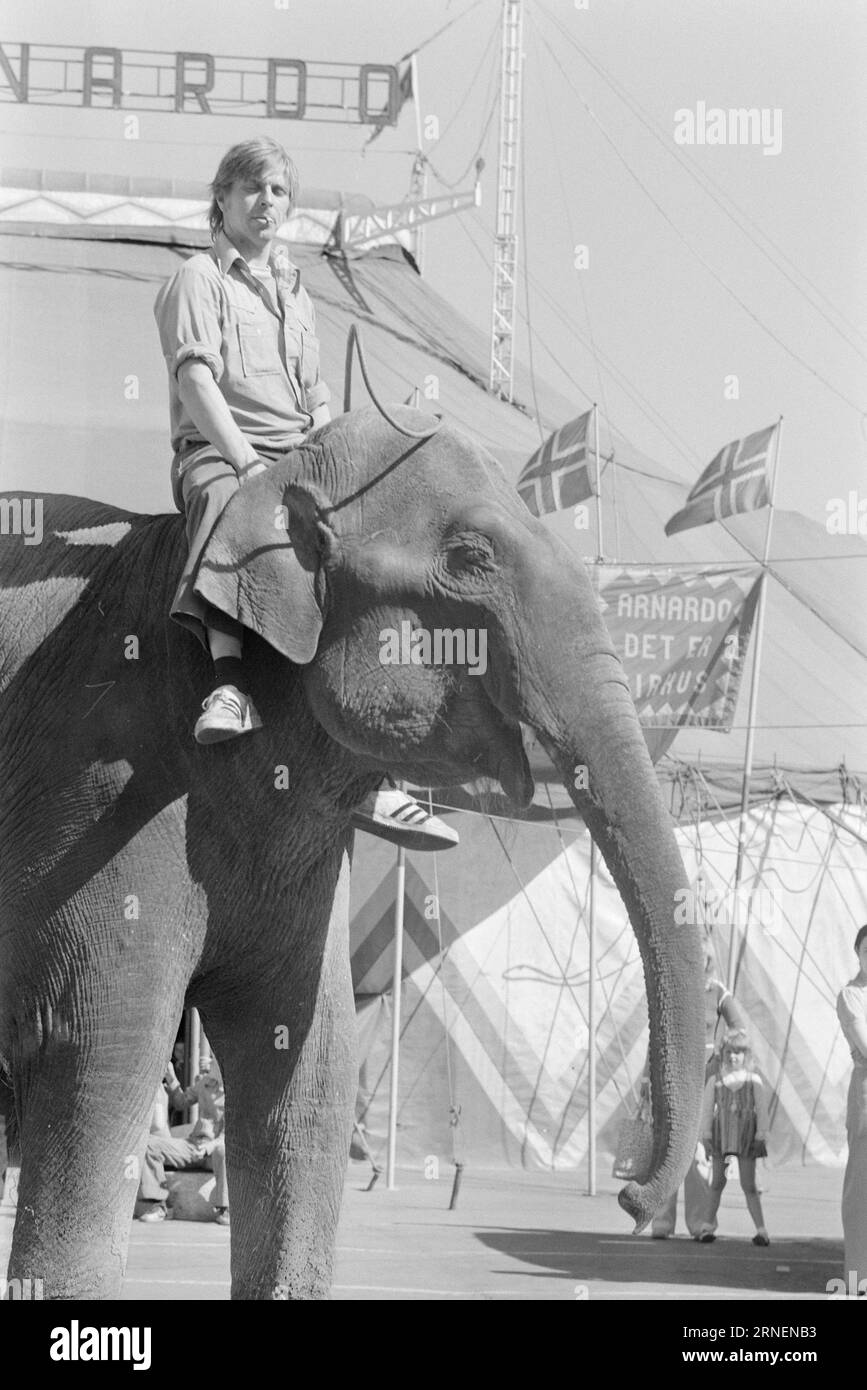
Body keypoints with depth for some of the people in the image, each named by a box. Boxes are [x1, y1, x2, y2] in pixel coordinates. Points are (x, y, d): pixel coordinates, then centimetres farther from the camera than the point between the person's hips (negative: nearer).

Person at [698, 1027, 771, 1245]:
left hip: (745, 1135, -2)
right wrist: (706, 1135, -1)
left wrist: (761, 1135, -6)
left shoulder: (753, 1080, 3)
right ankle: (708, 1226, 19)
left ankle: (761, 1229, -4)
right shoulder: (715, 1082, 4)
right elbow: (707, 1109, 6)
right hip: (721, 1132, 2)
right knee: (717, 1182, 8)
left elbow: (762, 1110, 2)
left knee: (748, 1184, -5)